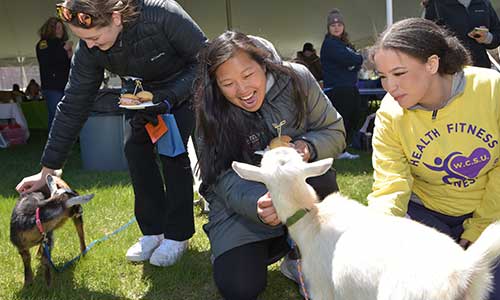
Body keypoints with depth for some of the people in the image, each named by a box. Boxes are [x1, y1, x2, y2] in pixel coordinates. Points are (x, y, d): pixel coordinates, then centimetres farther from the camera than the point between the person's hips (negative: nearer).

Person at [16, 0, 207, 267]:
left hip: (186, 87, -4)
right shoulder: (88, 50, -22)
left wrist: (169, 98, -37)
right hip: (145, 95, 5)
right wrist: (47, 170, -14)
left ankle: (178, 235, -6)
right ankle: (153, 230, 2)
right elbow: (73, 106, -16)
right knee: (135, 147, -12)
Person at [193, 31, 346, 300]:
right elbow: (227, 180, -23)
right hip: (240, 203, -1)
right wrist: (257, 205, -45)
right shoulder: (211, 115, -16)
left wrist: (308, 146, -28)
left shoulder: (296, 79, -13)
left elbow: (334, 132, -5)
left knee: (321, 181, -34)